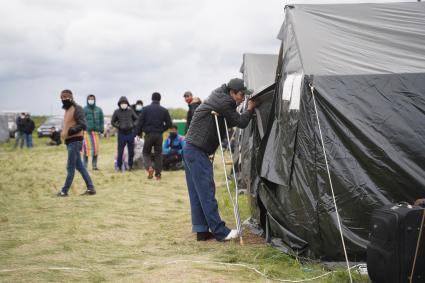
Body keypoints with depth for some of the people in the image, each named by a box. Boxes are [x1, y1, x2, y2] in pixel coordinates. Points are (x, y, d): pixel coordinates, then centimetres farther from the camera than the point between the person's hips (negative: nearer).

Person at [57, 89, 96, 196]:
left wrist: (73, 130, -30)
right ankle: (90, 188, 12)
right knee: (79, 166, 10)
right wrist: (64, 133, 20)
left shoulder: (77, 109, -11)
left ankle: (65, 191, 0)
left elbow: (82, 125, -19)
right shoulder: (67, 110, 18)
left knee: (70, 167, -4)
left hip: (75, 141, -10)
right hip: (69, 141, 10)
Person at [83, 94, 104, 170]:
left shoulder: (99, 110, 12)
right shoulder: (84, 110, 1)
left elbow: (101, 120, 14)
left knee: (96, 148, 1)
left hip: (96, 132, 3)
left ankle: (94, 165, 10)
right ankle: (85, 166, -1)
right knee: (87, 148, -7)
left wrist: (101, 130, 7)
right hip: (86, 132, -3)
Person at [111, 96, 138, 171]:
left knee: (131, 151, 6)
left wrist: (133, 125, -5)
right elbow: (112, 122, 9)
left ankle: (130, 165, 18)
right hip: (121, 134, -1)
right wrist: (118, 126, -7)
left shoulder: (130, 111, 4)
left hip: (130, 133, 2)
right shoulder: (116, 112, 2)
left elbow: (136, 119, 12)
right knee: (120, 151, -2)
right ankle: (119, 166, 9)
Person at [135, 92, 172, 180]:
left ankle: (149, 167, -13)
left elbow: (140, 122, -7)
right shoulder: (164, 110, 1)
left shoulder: (146, 109, -4)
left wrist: (138, 132, 3)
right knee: (158, 154, 11)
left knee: (146, 153, 13)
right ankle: (158, 173, 6)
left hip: (148, 134, -1)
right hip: (159, 135, 1)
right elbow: (169, 124, 2)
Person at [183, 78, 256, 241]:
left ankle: (201, 230, 14)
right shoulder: (223, 102, -12)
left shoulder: (218, 97, 18)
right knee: (207, 192, -6)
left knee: (197, 193, 10)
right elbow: (240, 122, -7)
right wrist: (250, 109, 8)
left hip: (190, 149, 10)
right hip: (197, 151, -10)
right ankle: (220, 232, -3)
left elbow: (231, 122, 19)